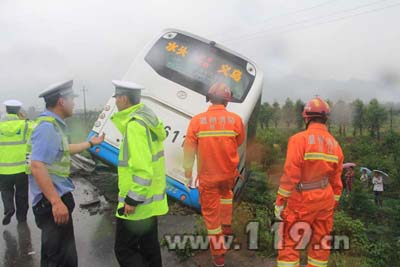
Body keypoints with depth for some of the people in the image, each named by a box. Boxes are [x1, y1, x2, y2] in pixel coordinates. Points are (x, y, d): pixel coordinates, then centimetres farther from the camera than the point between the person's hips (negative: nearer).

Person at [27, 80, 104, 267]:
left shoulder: (54, 124, 12)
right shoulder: (47, 126, -21)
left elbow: (63, 150, 30)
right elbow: (37, 166, -30)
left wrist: (91, 143, 41)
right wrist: (56, 202, -31)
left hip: (59, 196, 11)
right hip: (52, 202, -11)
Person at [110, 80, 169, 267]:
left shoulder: (135, 124, -20)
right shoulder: (146, 118, 10)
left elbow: (142, 168, -27)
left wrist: (132, 199, -21)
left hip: (138, 202, -10)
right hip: (150, 199, 10)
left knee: (124, 250, 3)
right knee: (149, 247, 20)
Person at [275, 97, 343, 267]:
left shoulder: (299, 139, -15)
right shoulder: (335, 144, 4)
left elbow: (290, 174, -19)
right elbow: (336, 181, 9)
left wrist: (280, 202, -12)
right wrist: (333, 204, 20)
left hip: (302, 201, -6)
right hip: (325, 201, 6)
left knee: (289, 244, 4)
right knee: (320, 243, 17)